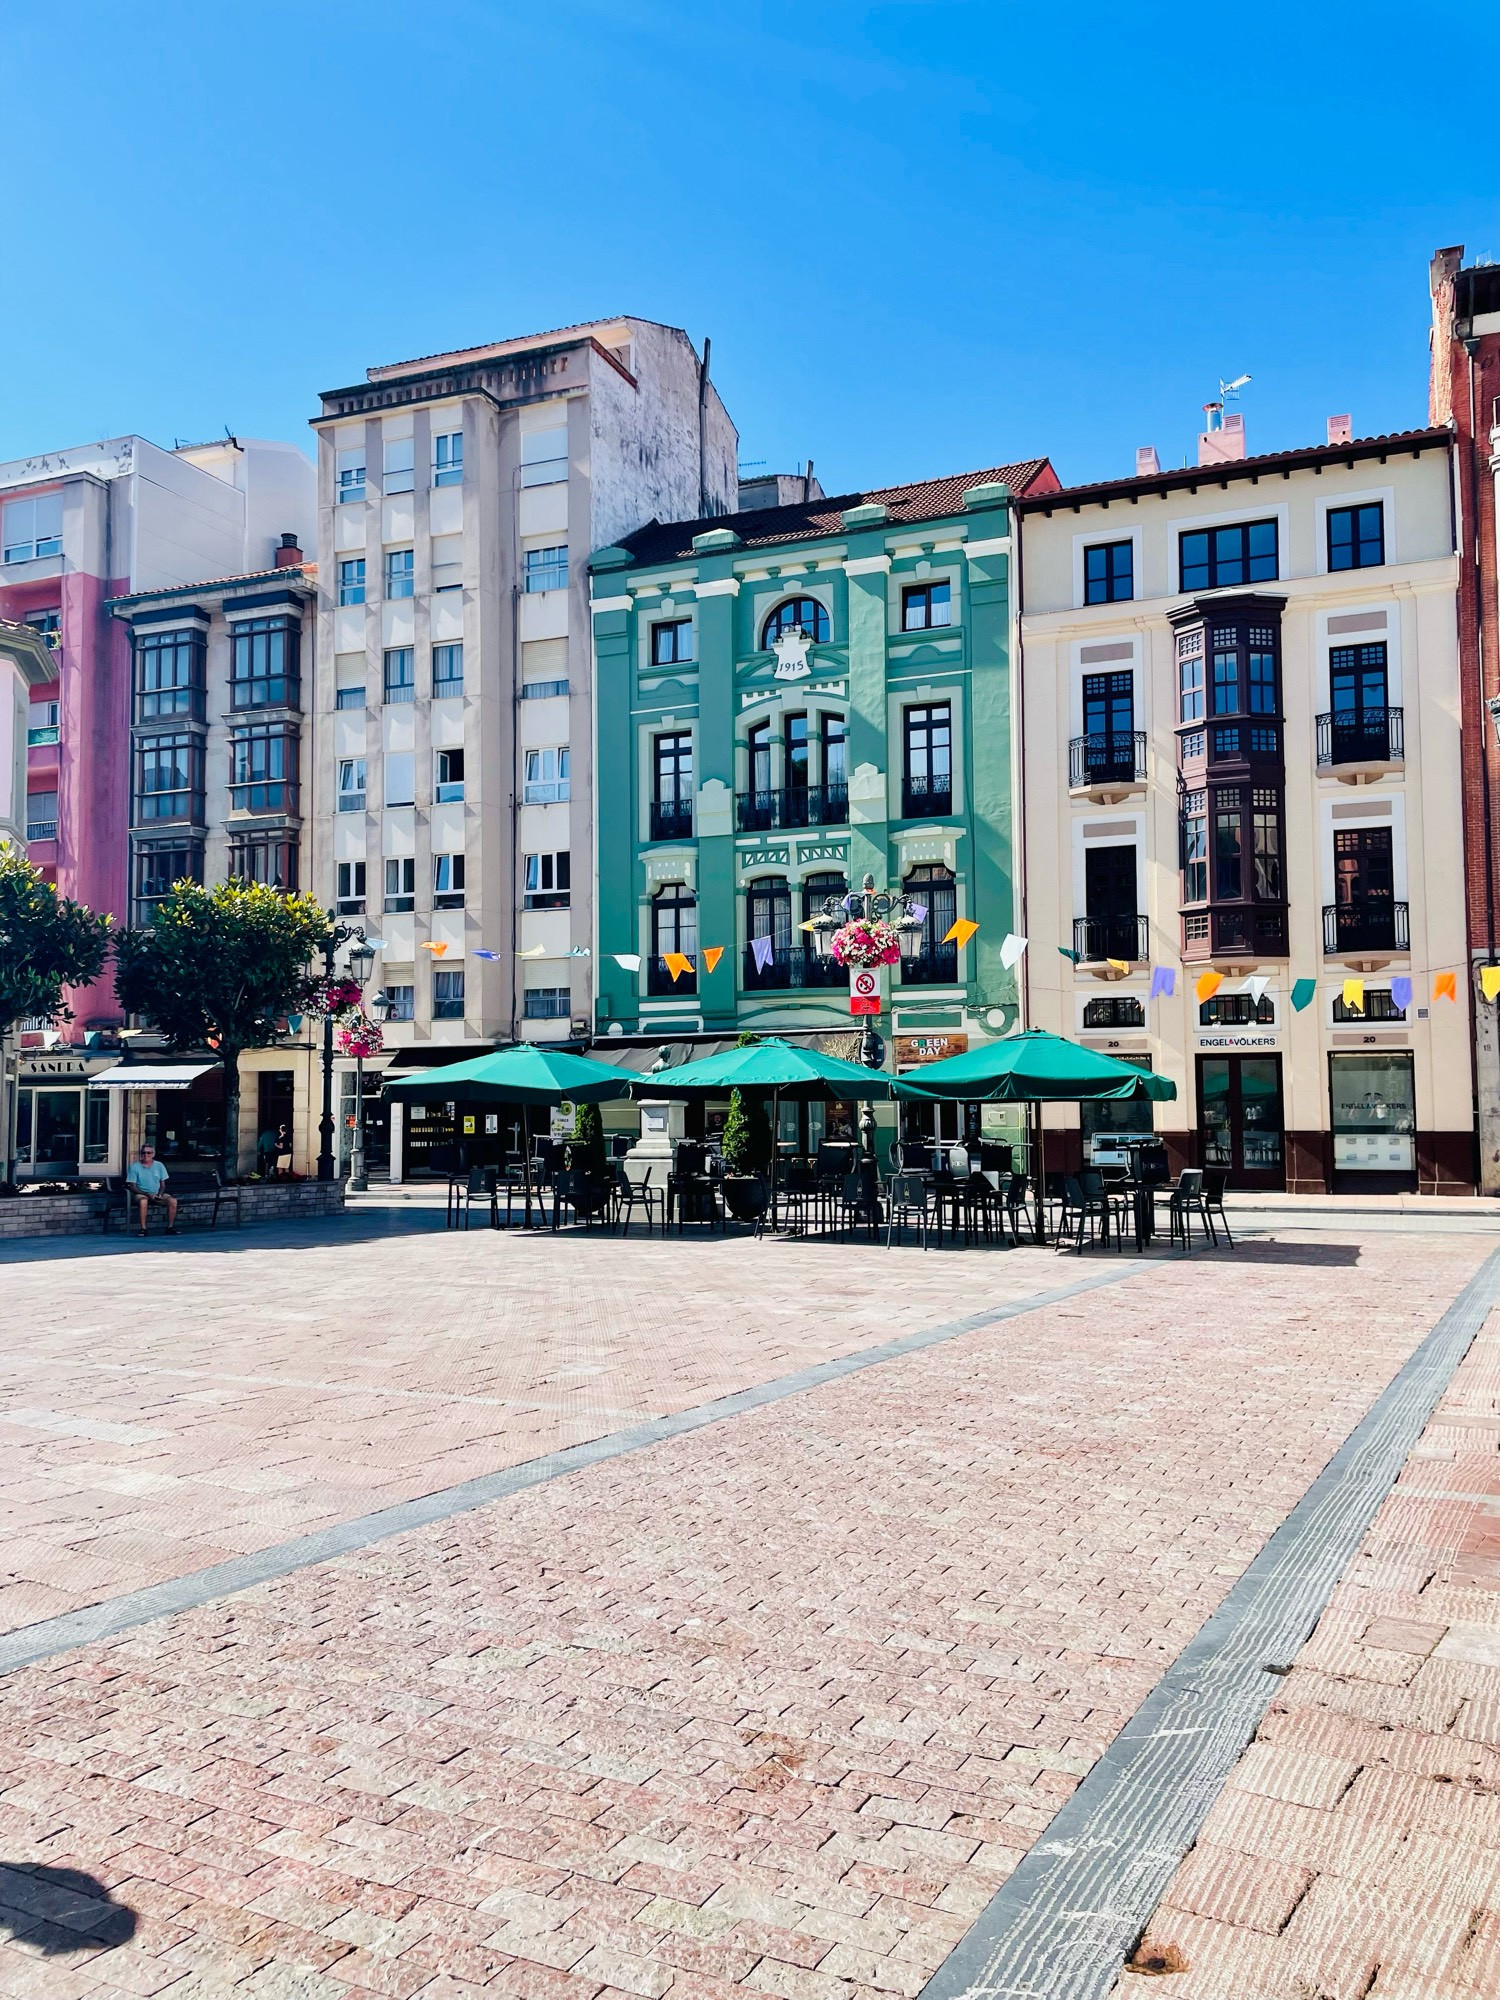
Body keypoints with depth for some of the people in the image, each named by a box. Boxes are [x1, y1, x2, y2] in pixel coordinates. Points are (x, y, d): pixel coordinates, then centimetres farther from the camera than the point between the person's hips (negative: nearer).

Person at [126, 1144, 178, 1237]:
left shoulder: (159, 1165, 6)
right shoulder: (135, 1167, -3)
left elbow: (163, 1185, 10)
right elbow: (133, 1187, -6)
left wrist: (159, 1194, -12)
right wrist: (148, 1195, -19)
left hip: (157, 1193, 3)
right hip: (142, 1194, -3)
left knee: (173, 1200, -23)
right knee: (143, 1200, -39)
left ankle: (170, 1227, -14)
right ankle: (143, 1229, -32)